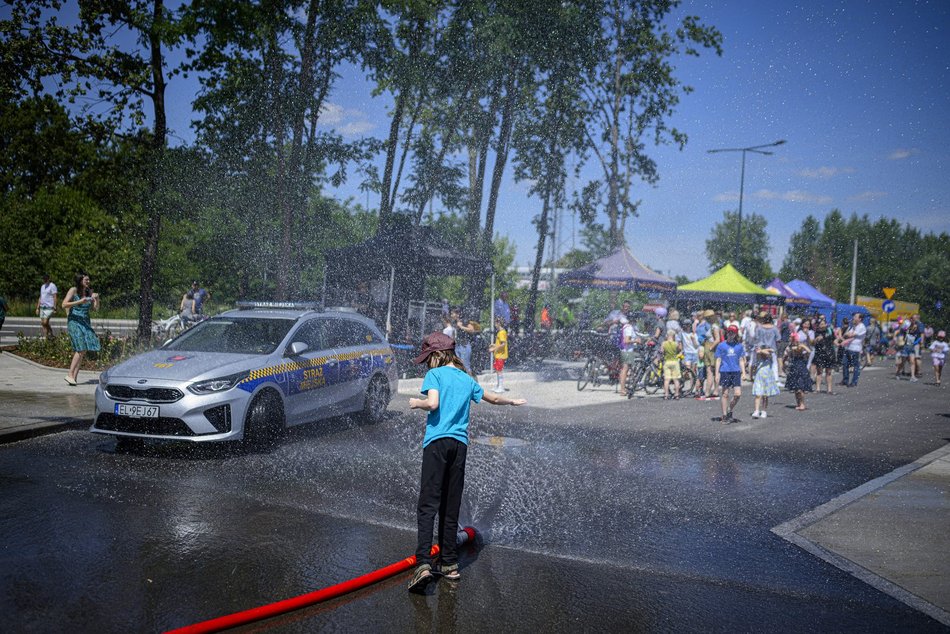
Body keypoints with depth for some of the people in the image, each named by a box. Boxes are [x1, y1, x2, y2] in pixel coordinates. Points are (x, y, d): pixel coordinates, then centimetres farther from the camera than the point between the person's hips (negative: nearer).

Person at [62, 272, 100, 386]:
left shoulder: (89, 291, 11)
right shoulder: (73, 290, -3)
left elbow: (95, 308, 13)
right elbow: (64, 305, -10)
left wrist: (97, 299, -5)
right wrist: (79, 302, -19)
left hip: (85, 322, 6)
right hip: (74, 321, -6)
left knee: (83, 350, -1)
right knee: (81, 349, -17)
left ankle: (74, 376, 3)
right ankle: (70, 375, -12)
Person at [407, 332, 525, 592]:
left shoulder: (435, 374, 2)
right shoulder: (467, 379, 18)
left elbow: (432, 404, -14)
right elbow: (494, 399, 32)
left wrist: (416, 403, 6)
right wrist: (513, 401, 50)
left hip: (437, 441, -5)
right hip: (460, 443, 5)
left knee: (428, 505, -9)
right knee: (450, 507, 11)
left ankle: (424, 563, -21)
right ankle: (449, 564, 15)